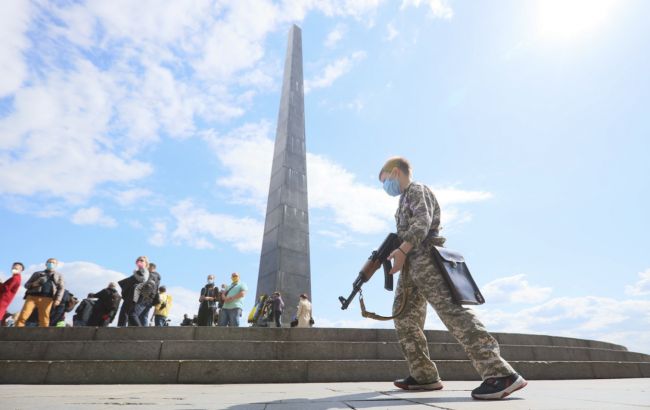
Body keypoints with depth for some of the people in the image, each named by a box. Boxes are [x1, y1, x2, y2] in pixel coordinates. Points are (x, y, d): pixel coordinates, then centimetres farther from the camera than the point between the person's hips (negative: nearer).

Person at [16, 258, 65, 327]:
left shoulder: (59, 275, 21)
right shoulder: (37, 273, 26)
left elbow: (61, 288, 9)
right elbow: (26, 285, 21)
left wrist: (58, 299, -8)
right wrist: (33, 284, -3)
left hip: (46, 298, -2)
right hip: (32, 296, 2)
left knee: (44, 320, -7)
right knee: (23, 316, -13)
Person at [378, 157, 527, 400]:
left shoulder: (417, 190, 1)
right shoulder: (404, 198, 29)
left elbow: (423, 221, -16)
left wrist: (402, 250, -24)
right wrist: (391, 253, 14)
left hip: (424, 258, -10)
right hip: (410, 262, 10)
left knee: (451, 310, -21)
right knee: (403, 316, 7)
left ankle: (501, 373, -23)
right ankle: (424, 375, 11)